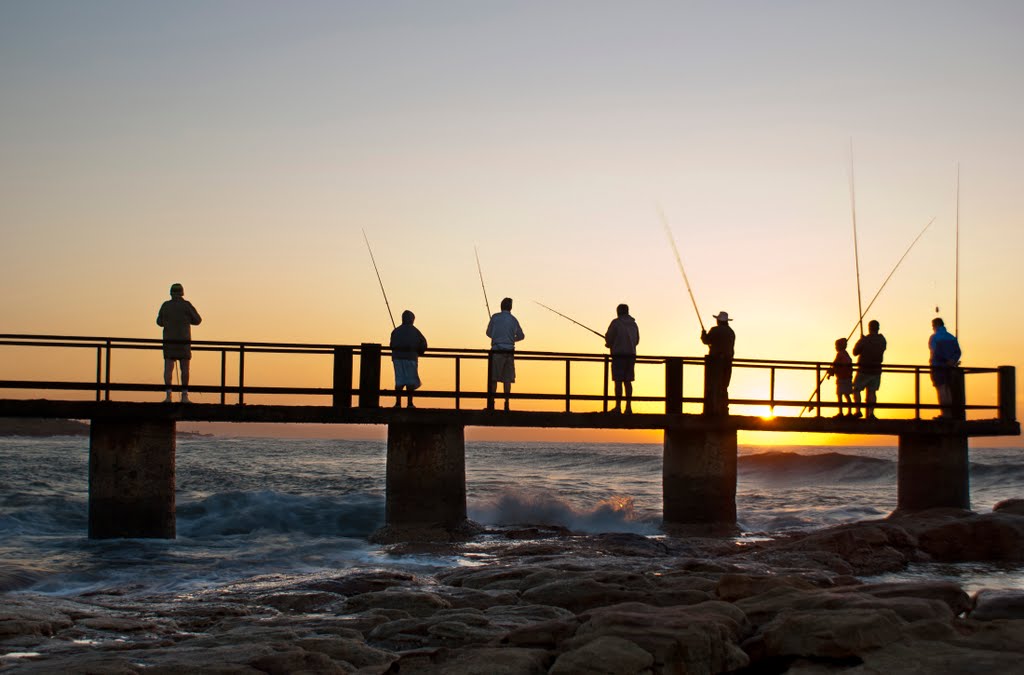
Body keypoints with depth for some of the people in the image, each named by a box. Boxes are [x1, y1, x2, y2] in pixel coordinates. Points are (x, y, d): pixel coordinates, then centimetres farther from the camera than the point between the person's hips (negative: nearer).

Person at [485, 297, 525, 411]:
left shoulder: (495, 317, -2)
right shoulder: (513, 320, 6)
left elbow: (489, 333, 7)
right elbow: (521, 336, 16)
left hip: (497, 350, -2)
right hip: (509, 351, 2)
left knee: (493, 378, -1)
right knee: (507, 378, 6)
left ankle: (491, 403, -5)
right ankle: (506, 403, 4)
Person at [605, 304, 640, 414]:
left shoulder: (616, 322, -6)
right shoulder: (633, 324, 13)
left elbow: (609, 337, -6)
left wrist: (610, 344, 18)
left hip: (619, 354, -6)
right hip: (631, 354, 6)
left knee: (618, 381, -5)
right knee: (627, 381, 8)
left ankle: (618, 406, -7)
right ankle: (628, 406, 5)